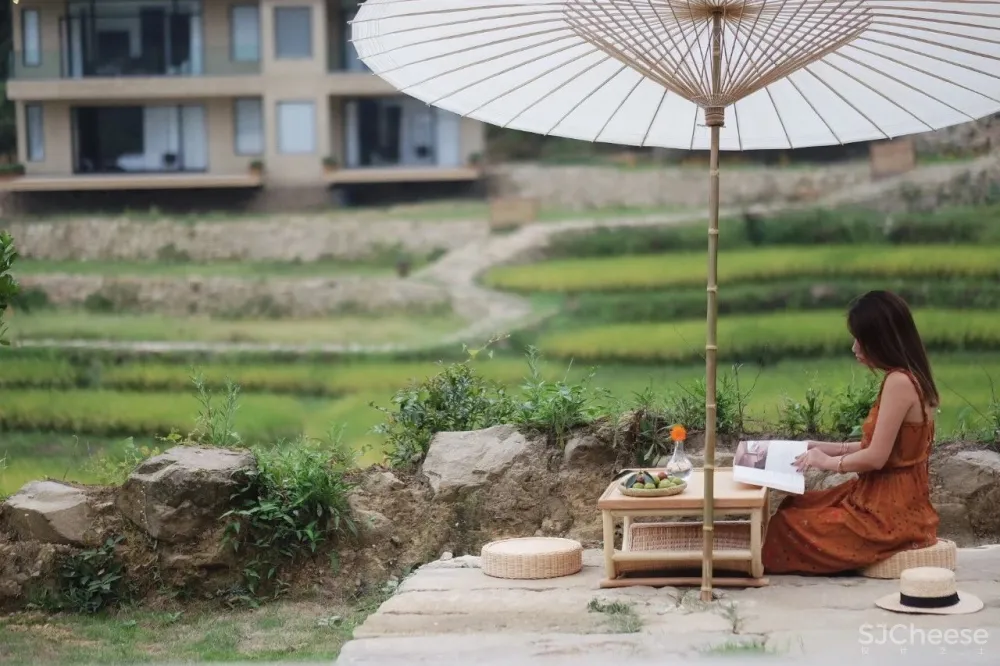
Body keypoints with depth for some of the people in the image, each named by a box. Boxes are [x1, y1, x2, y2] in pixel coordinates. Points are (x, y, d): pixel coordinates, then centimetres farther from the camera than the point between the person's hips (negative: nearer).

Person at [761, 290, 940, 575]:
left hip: (889, 511, -10)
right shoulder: (909, 377, 9)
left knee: (789, 522, -4)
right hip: (890, 499, 10)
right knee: (796, 506, 15)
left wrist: (828, 462, -5)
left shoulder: (898, 382, -21)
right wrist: (833, 448, 14)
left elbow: (876, 457, -21)